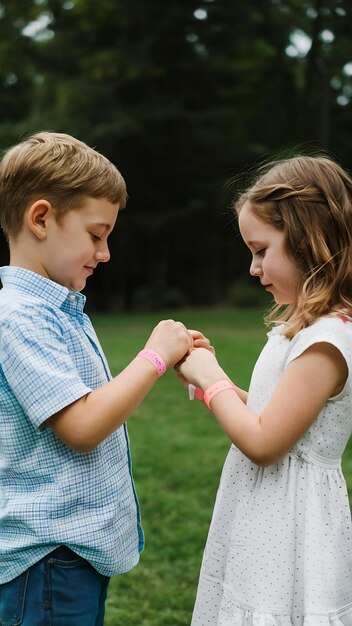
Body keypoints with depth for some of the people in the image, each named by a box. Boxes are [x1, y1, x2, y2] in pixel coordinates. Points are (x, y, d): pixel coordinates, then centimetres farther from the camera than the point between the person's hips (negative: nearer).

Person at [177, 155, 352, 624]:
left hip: (287, 531, -9)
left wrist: (212, 379, -10)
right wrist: (207, 376, 2)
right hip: (265, 524, 9)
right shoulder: (304, 326, 8)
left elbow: (263, 442, -22)